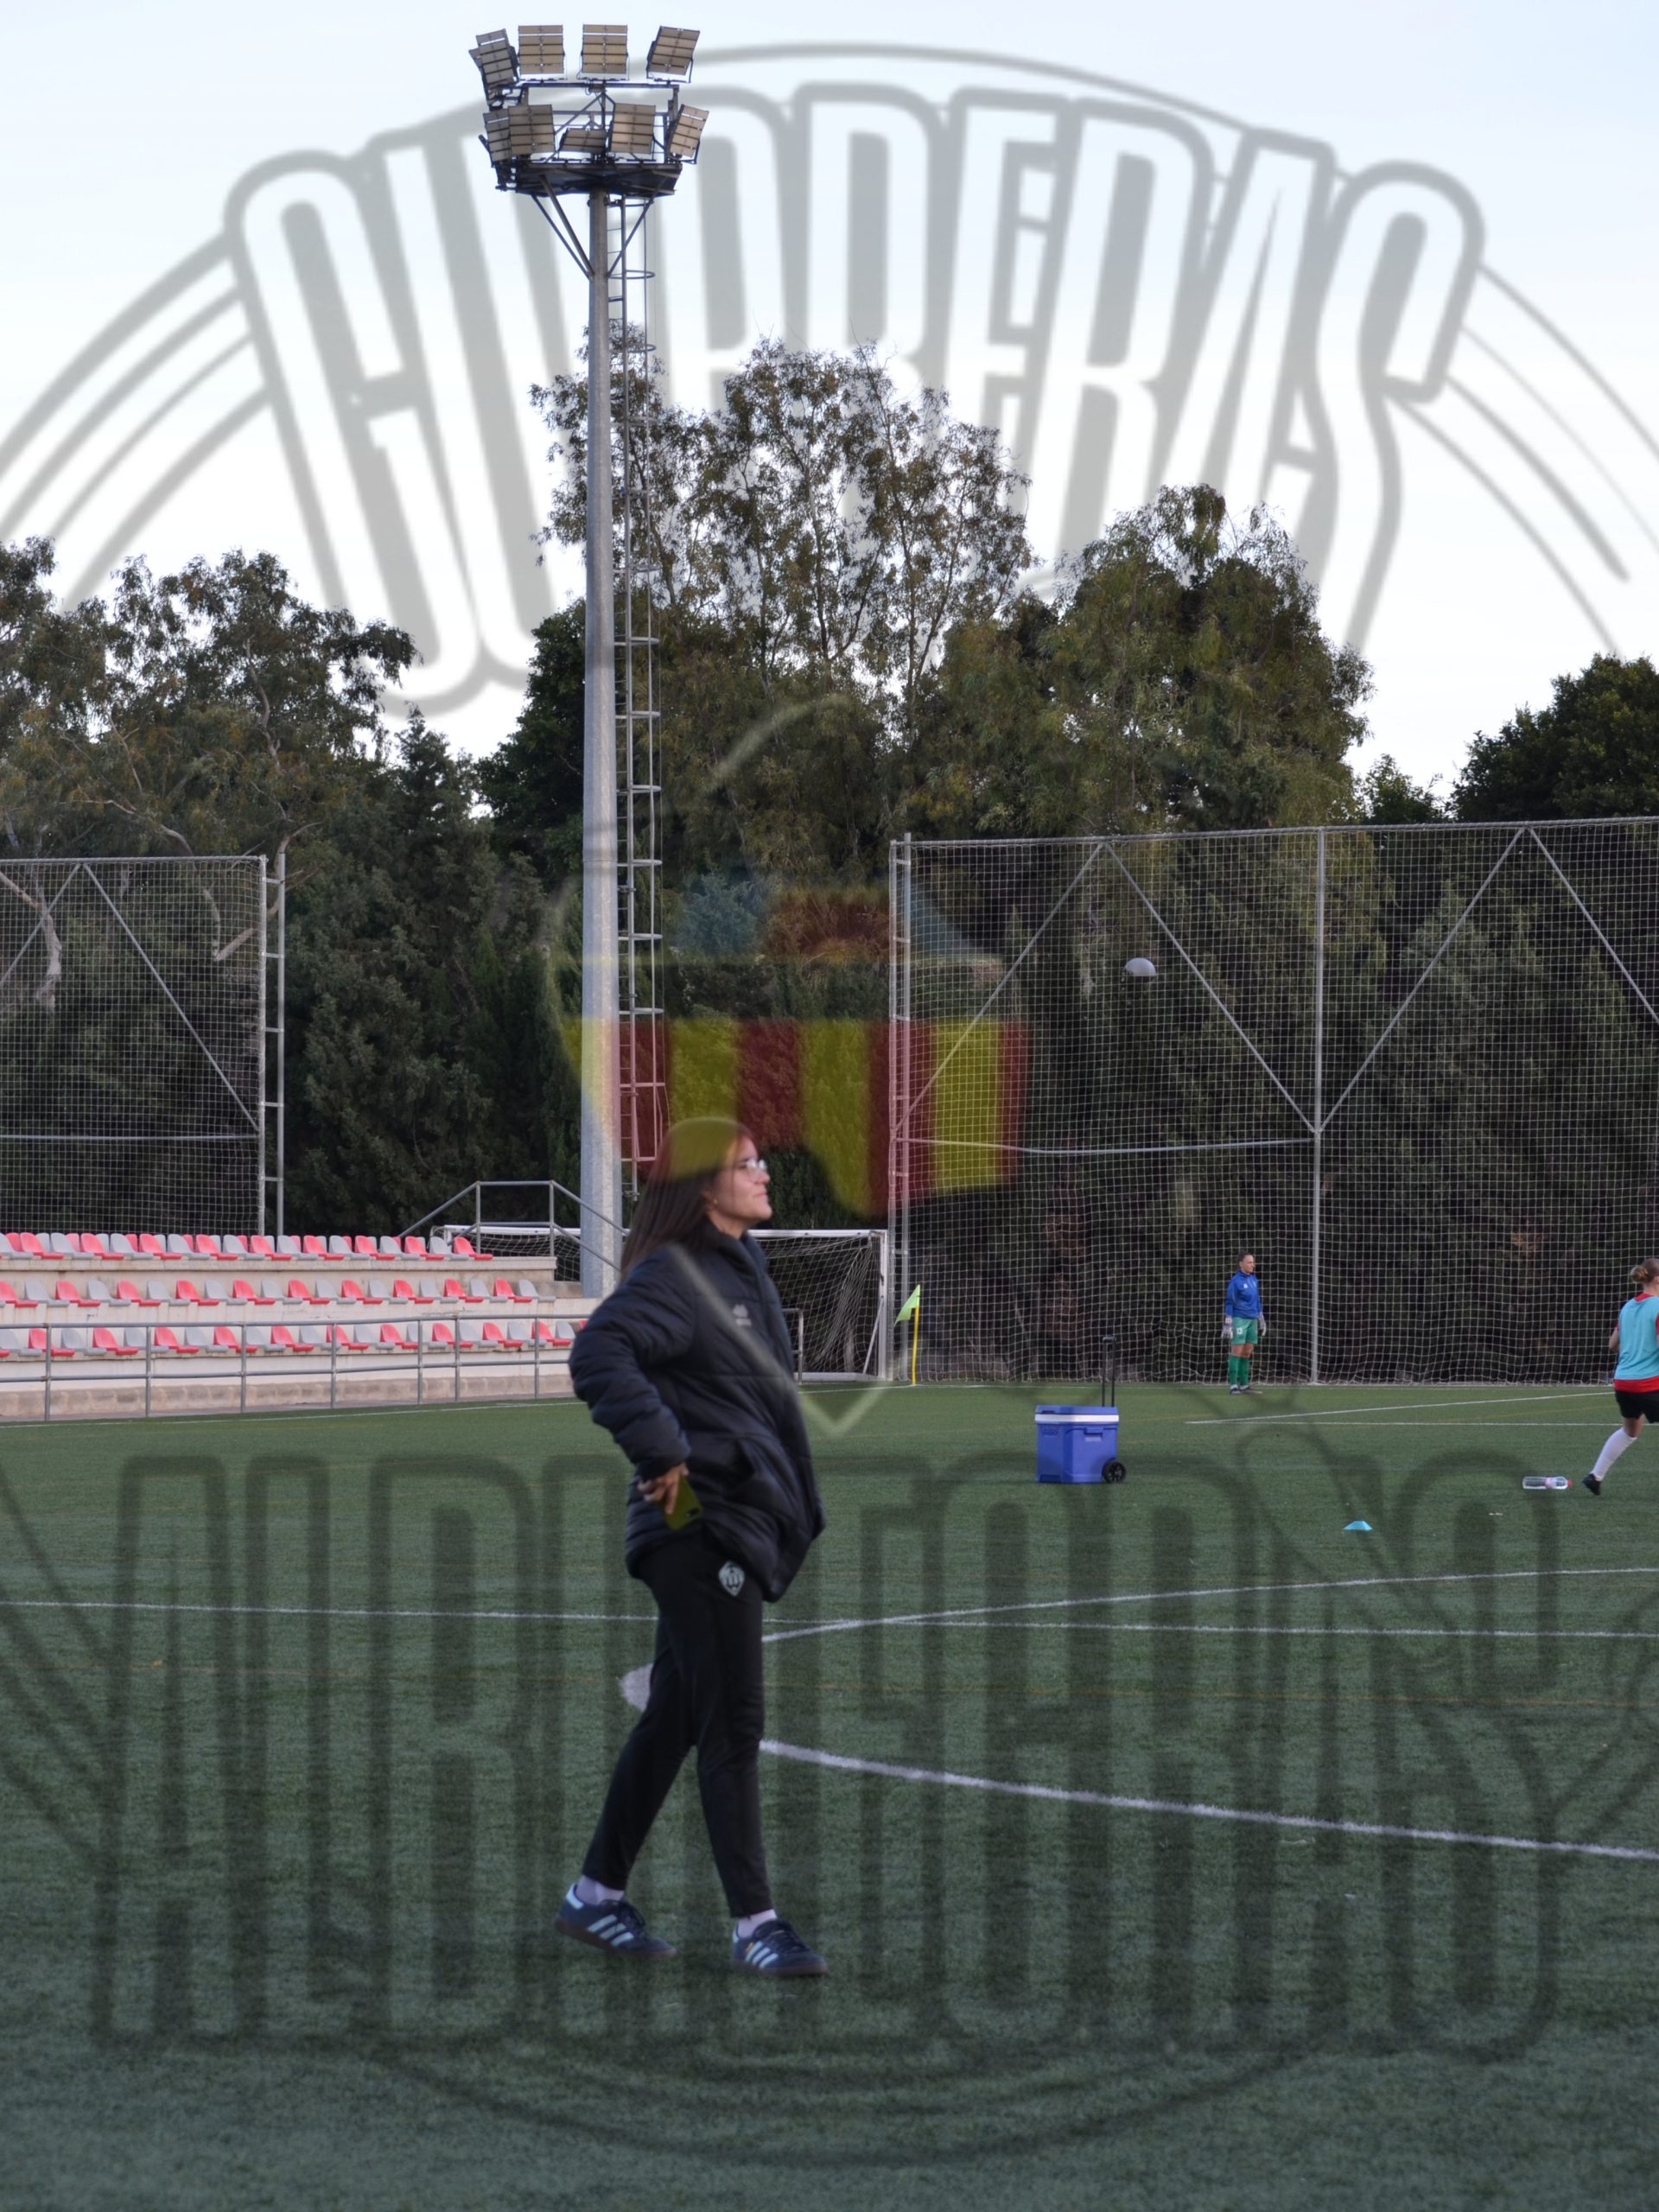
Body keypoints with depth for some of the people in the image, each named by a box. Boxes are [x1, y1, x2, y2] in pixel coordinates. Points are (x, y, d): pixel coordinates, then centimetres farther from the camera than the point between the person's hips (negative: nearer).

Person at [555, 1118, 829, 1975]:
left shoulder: (744, 1268, 16)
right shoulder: (671, 1276, -14)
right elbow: (599, 1354, -30)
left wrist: (798, 1507, 20)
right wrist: (662, 1453, -30)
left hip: (745, 1521, 10)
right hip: (697, 1525, -10)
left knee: (675, 1715, 14)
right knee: (732, 1723, -9)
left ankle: (597, 1894, 23)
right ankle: (753, 1924, -6)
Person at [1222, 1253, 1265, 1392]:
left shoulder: (1253, 1280, 12)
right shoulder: (1235, 1281, -7)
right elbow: (1229, 1303, -7)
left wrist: (1262, 1320, 21)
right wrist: (1228, 1324, -11)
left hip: (1252, 1320, 6)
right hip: (1239, 1319, -6)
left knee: (1247, 1353, 6)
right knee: (1237, 1351, -7)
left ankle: (1244, 1384, 10)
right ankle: (1233, 1384, -6)